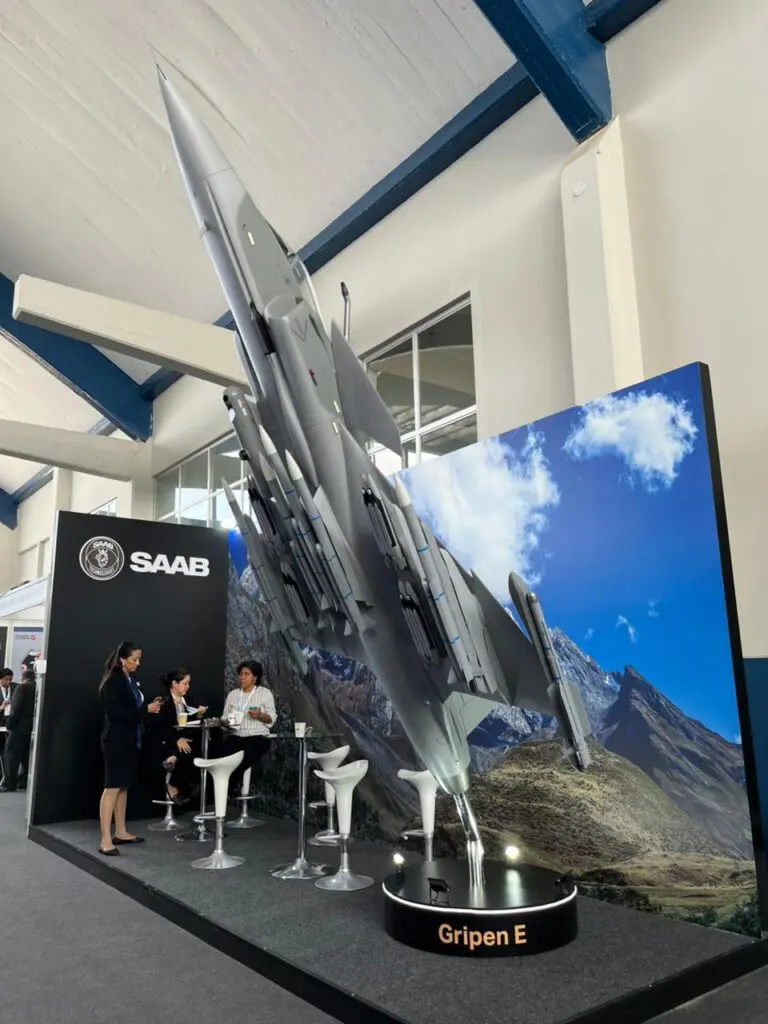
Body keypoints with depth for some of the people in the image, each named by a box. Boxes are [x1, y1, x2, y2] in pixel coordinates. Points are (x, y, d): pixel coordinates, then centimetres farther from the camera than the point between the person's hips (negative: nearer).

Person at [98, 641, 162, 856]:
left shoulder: (131, 680, 10)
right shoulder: (112, 682, -14)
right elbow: (116, 713, -21)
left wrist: (151, 707, 1)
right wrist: (146, 710, -20)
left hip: (130, 740, 8)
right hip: (116, 741, -8)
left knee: (124, 786, 13)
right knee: (112, 788, -6)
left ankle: (120, 832, 23)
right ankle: (105, 840, -2)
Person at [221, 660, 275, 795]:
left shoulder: (265, 693, 5)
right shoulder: (232, 694, 16)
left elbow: (271, 719, -1)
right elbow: (224, 718, 12)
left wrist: (260, 715, -21)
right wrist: (227, 721, -11)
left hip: (258, 736, -3)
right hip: (236, 735, 3)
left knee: (248, 753, -34)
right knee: (226, 750, -31)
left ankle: (231, 783, -11)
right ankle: (234, 783, -12)